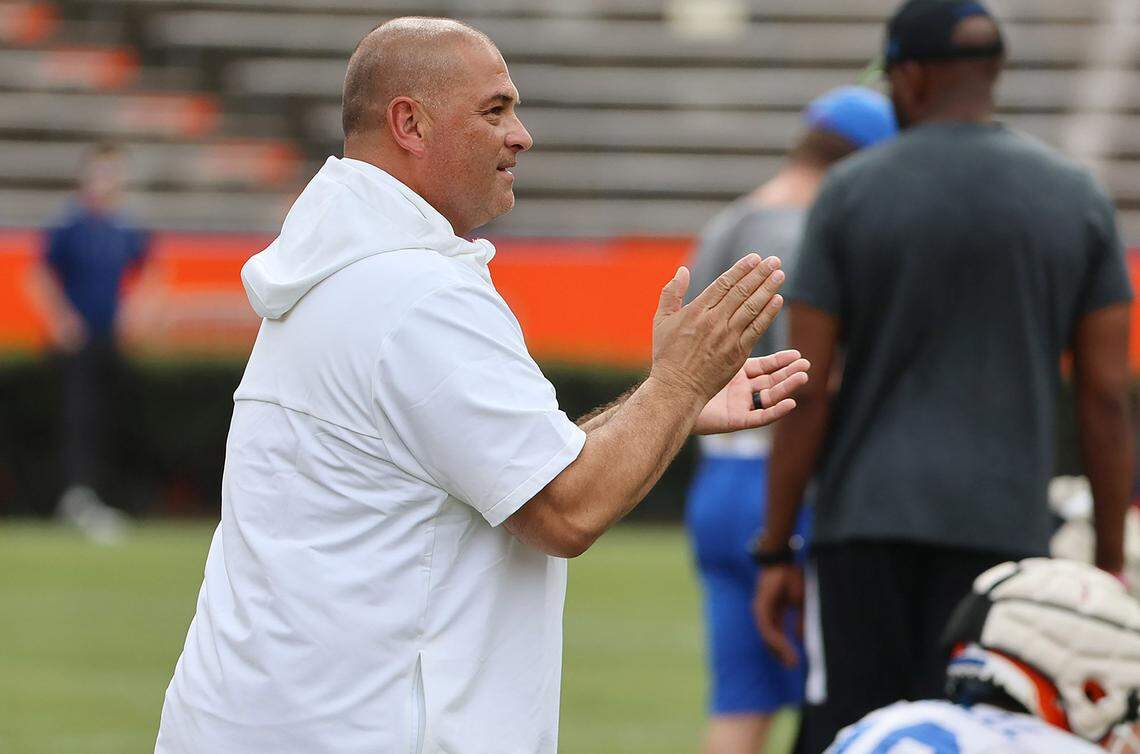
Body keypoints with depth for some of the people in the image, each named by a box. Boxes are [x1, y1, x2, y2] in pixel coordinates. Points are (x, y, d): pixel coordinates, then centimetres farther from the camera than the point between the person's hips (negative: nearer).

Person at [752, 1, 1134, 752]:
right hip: (1003, 519, 1)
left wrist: (777, 551, 4)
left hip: (868, 519, -1)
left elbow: (805, 392, -2)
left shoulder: (851, 193, -1)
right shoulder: (1077, 199, 4)